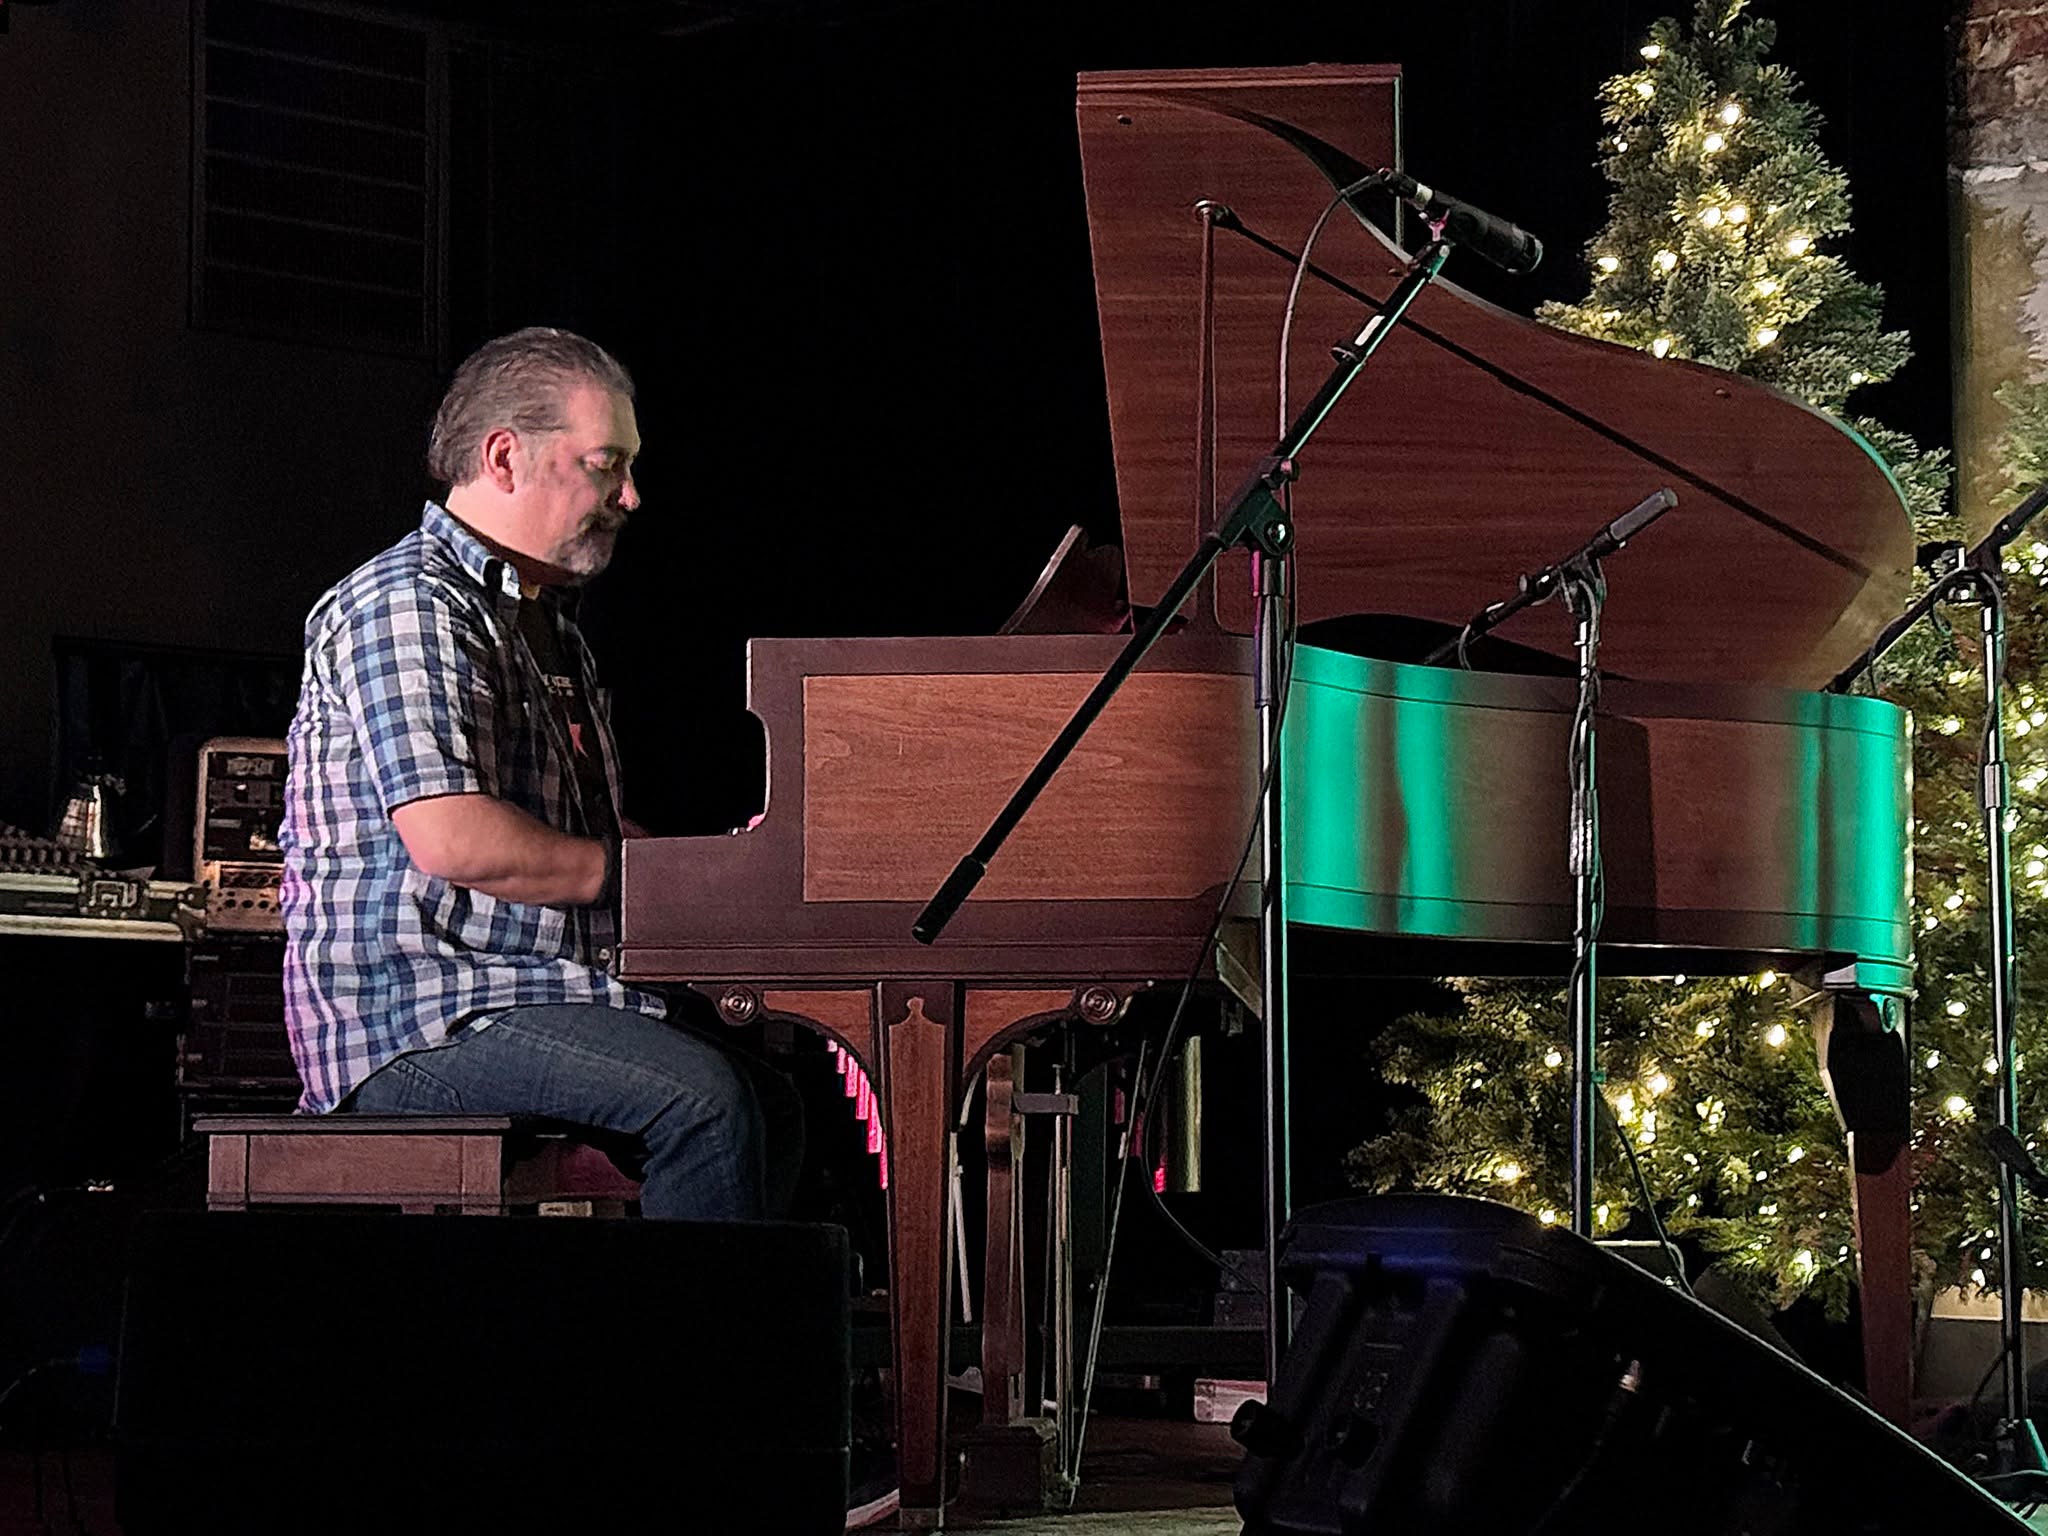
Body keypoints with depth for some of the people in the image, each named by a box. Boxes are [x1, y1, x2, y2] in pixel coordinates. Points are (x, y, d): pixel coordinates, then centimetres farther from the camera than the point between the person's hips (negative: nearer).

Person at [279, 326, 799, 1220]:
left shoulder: (546, 621, 23)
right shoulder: (409, 603, -11)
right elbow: (452, 840, -24)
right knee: (702, 1095, -28)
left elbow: (579, 837, 30)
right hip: (420, 1018, -10)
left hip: (541, 995, 10)